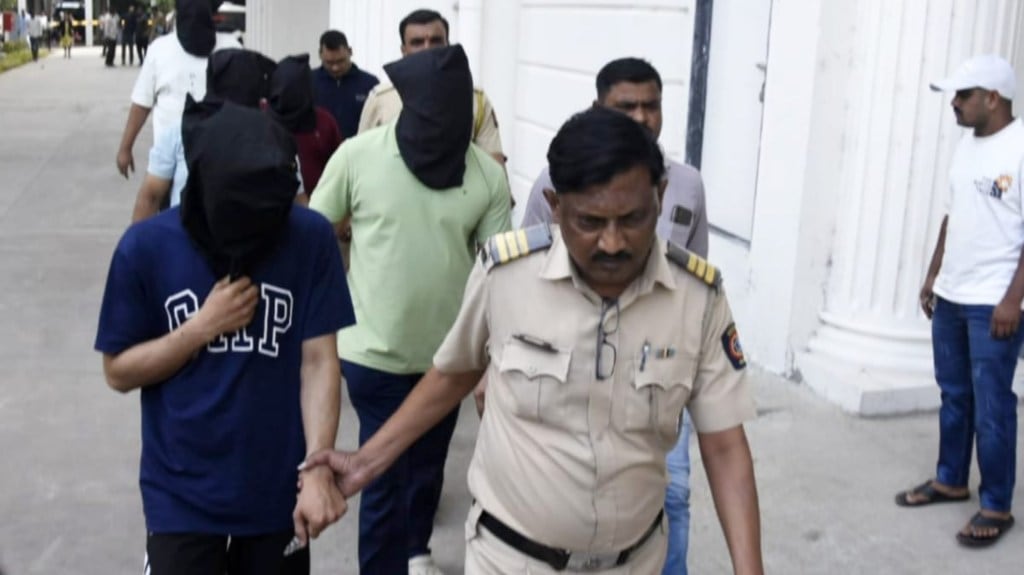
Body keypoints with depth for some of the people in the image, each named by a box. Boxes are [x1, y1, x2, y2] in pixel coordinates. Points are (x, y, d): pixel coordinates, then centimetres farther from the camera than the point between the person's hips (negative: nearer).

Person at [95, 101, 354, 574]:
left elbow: (319, 362, -11)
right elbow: (118, 372, -3)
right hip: (182, 497, -1)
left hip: (279, 491, 1)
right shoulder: (145, 248, -11)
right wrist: (203, 325, -17)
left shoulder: (310, 238, -12)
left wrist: (317, 471, -21)